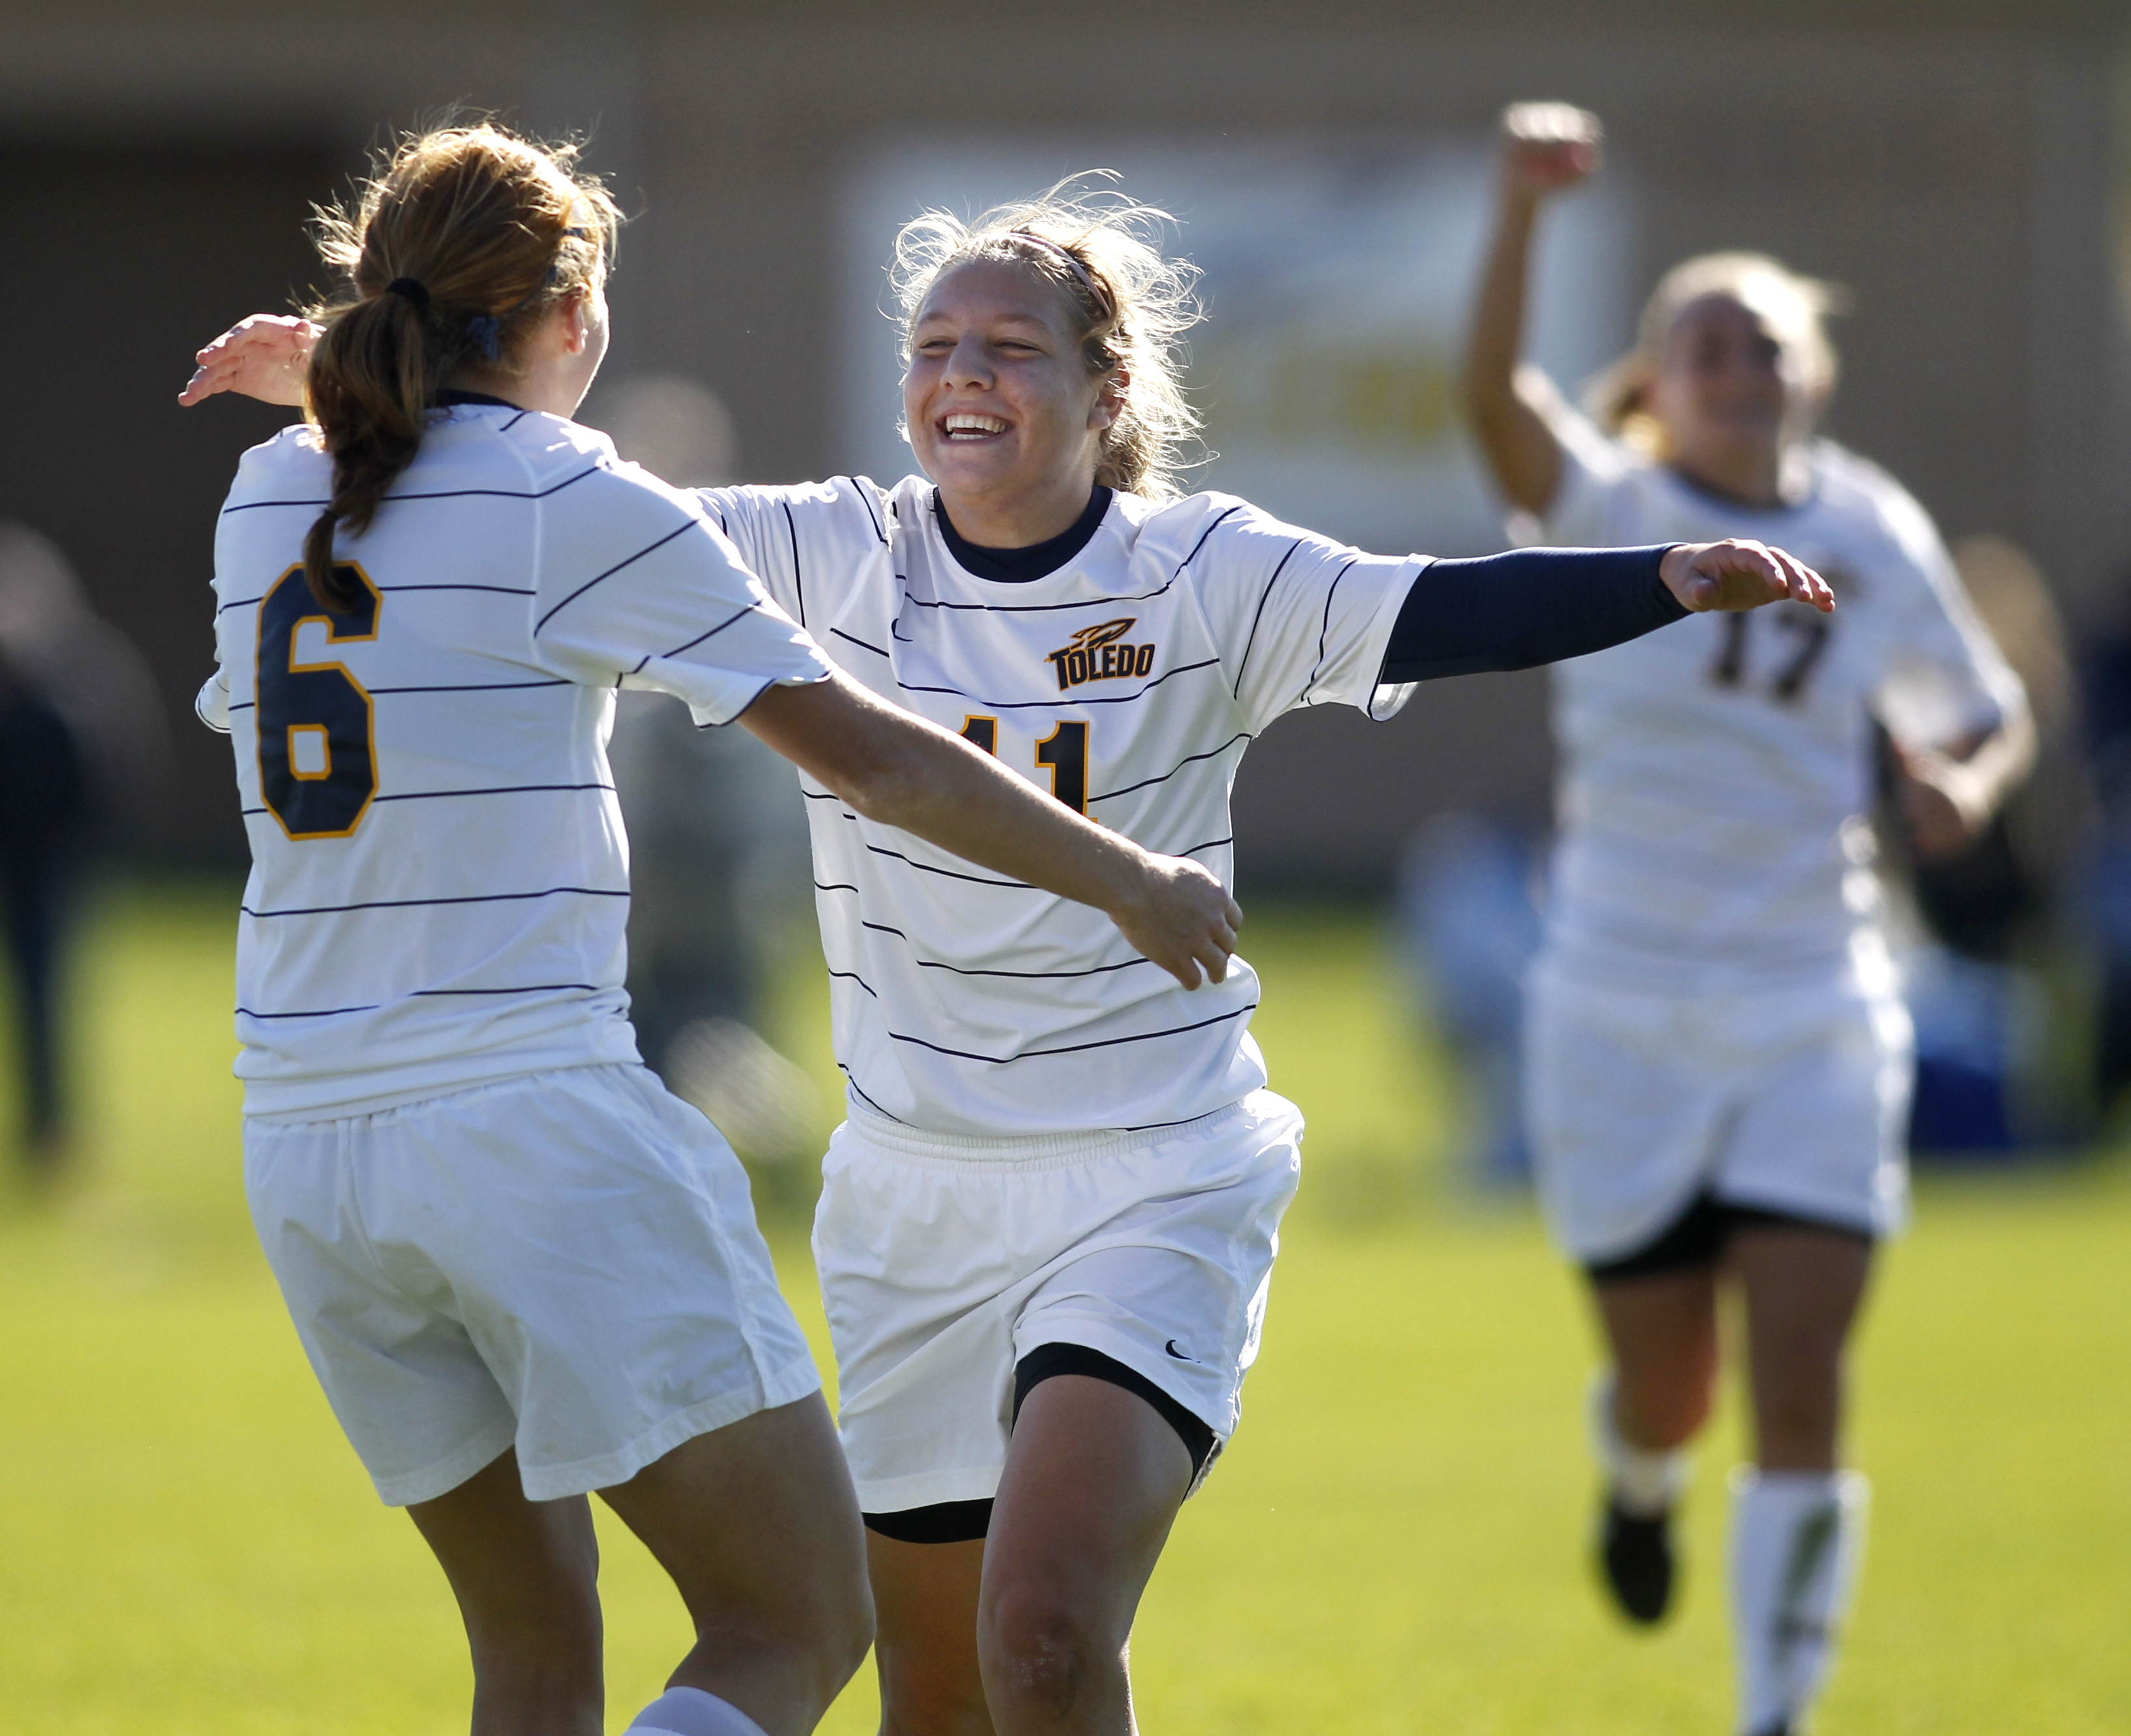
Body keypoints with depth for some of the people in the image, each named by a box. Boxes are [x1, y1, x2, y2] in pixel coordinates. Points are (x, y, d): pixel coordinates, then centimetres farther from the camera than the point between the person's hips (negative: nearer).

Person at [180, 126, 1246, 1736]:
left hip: (305, 1156, 7)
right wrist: (1137, 883, 7)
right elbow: (875, 761, -3)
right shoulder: (575, 505, -5)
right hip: (537, 1120, -7)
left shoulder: (266, 502, 11)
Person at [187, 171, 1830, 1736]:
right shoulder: (832, 561, 0)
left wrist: (1673, 580, -33)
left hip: (1153, 1190, -4)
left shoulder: (1205, 579, -8)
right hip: (915, 1197, 4)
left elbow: (1454, 612, -18)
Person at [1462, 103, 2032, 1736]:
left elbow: (1982, 710, 17)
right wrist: (1522, 209, -44)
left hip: (1817, 1019, 1)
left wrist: (1966, 783, -7)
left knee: (1801, 1394, -9)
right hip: (1623, 1013, -1)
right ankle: (1642, 1479, 46)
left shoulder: (1875, 540, 2)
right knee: (1668, 1387, 8)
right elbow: (1496, 394, -28)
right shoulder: (1612, 514, -7)